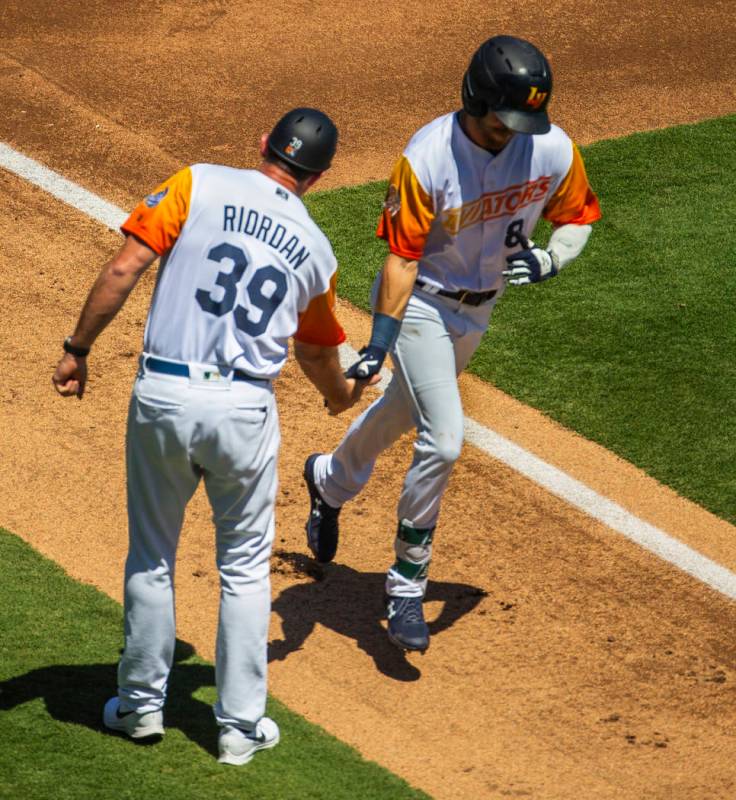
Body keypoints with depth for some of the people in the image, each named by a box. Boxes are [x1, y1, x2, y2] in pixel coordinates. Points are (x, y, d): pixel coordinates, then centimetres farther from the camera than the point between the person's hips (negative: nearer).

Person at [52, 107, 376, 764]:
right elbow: (316, 352, 26)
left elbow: (124, 270, -8)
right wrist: (341, 394, 47)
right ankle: (241, 727, 17)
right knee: (245, 567, 14)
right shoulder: (315, 250, 9)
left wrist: (78, 348, 0)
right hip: (244, 408, 1)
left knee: (151, 556, 17)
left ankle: (142, 704, 27)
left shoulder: (197, 186, 1)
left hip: (161, 396, 0)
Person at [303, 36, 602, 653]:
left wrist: (548, 261, -22)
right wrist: (380, 342, -28)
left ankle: (331, 479, 57)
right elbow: (402, 255, -24)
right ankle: (407, 583, -1)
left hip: (481, 307, 6)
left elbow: (578, 219, -1)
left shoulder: (553, 150, -17)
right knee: (443, 439, -17)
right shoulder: (426, 159, -28)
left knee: (408, 409, 25)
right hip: (422, 302, -6)